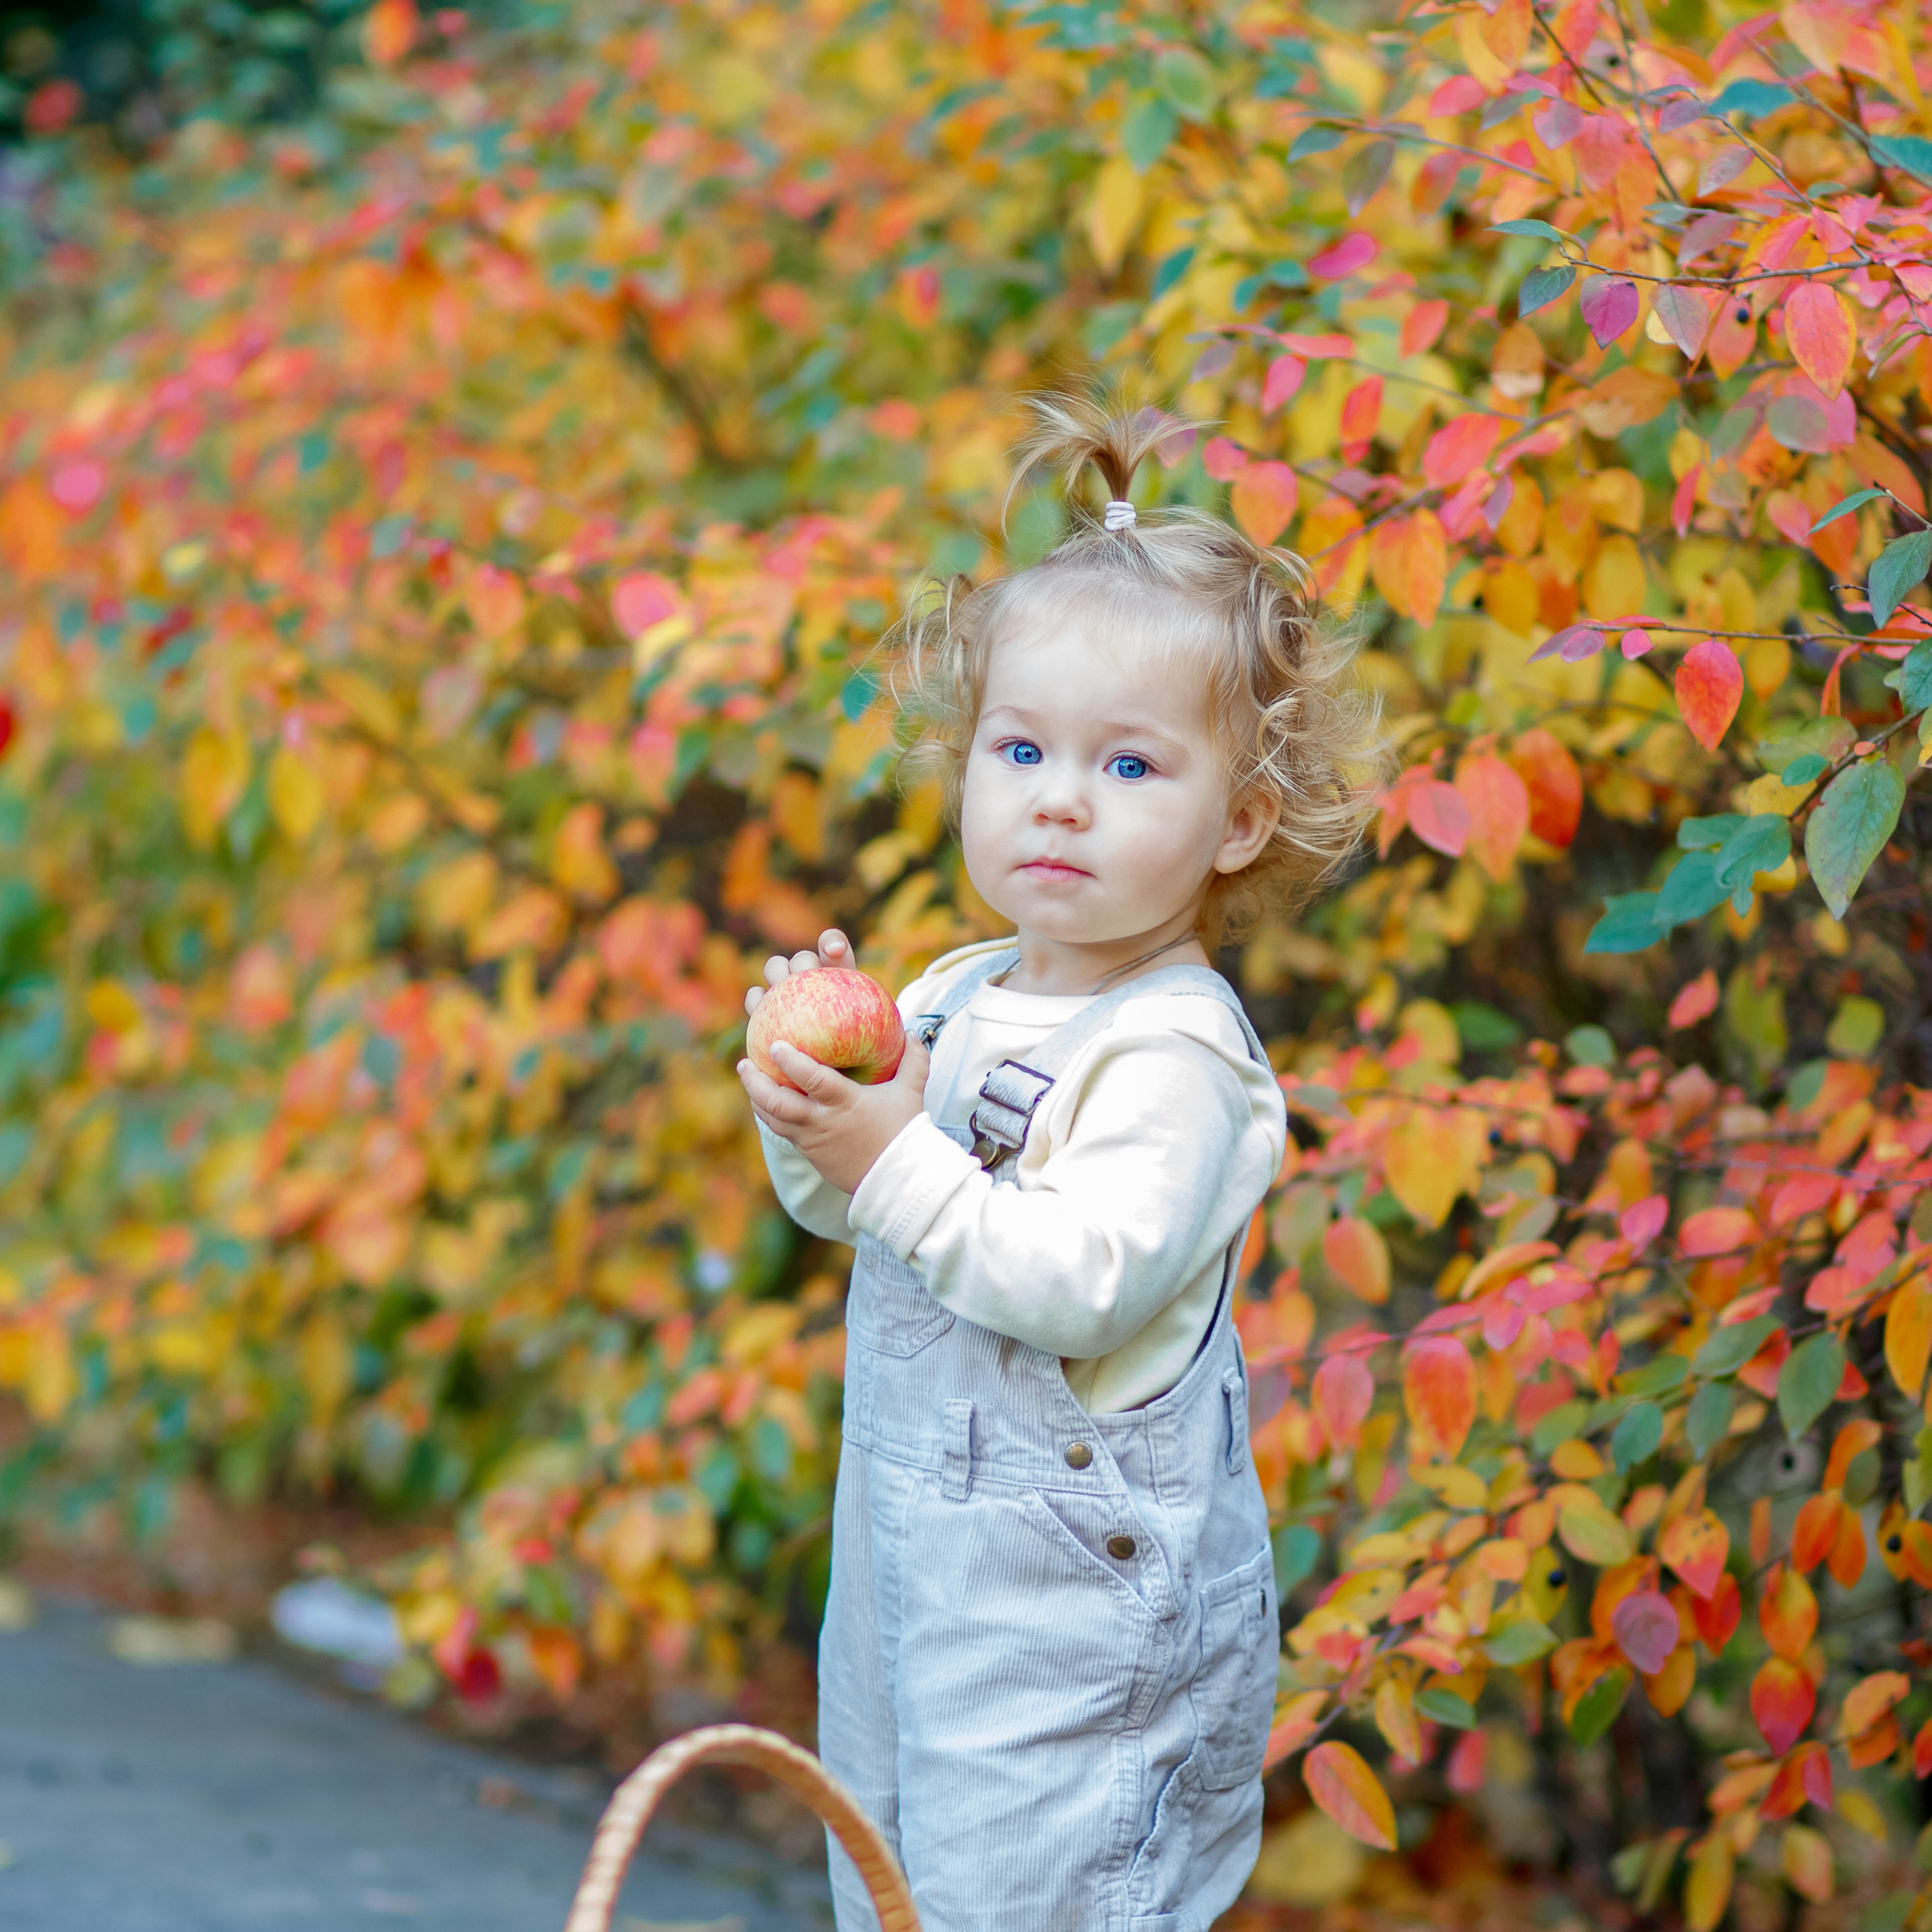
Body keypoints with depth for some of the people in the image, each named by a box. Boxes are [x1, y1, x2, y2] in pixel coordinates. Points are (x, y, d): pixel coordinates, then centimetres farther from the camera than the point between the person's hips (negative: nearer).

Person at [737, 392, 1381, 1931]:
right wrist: (815, 1095, -4)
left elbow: (1079, 1282, -26)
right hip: (912, 1546, 9)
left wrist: (896, 1159, -27)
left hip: (1080, 1587, -9)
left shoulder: (1177, 1050, -17)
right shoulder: (958, 999, 8)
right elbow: (838, 1209, 15)